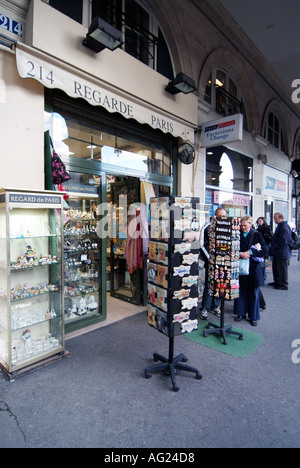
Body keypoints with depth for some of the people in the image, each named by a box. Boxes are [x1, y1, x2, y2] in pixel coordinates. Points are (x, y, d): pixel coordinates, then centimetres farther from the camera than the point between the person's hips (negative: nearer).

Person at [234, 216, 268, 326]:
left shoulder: (257, 235, 2)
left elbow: (265, 251, -2)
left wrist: (250, 252, -13)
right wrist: (240, 254, -16)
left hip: (254, 268, -1)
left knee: (254, 292, 5)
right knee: (241, 291, 5)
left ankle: (253, 316, 18)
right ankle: (241, 313, 21)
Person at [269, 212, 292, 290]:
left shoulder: (284, 226, -19)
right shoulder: (280, 226, 15)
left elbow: (283, 240, -25)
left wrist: (274, 247, -15)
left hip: (282, 252, -11)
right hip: (277, 253, 11)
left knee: (282, 269, 0)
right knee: (275, 267, 20)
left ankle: (283, 285, 11)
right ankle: (277, 282, 34)